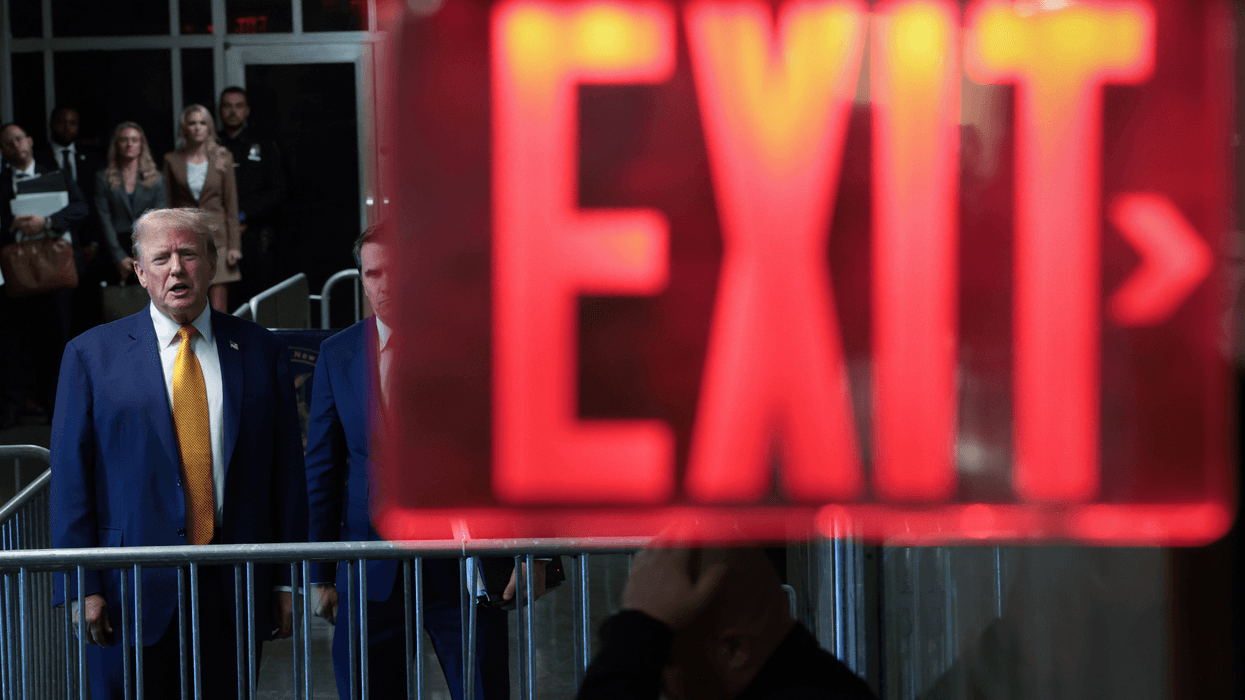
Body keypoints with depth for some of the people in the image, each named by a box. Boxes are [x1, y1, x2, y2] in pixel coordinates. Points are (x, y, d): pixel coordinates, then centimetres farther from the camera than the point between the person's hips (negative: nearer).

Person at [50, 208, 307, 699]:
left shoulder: (260, 353, 8)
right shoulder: (90, 355, 3)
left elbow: (286, 470, 7)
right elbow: (70, 477, 0)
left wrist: (287, 581, 3)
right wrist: (82, 587, -7)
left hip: (233, 593, 2)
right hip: (131, 593, -2)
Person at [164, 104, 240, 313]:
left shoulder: (222, 158, 5)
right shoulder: (172, 160, 6)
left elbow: (231, 204, 4)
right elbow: (168, 204, 7)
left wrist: (234, 245, -2)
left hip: (216, 236, 0)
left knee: (218, 309, -7)